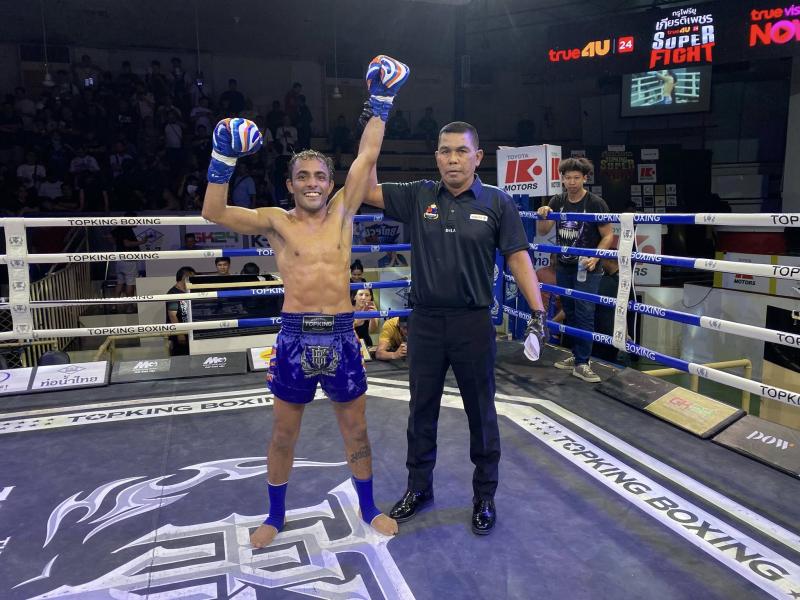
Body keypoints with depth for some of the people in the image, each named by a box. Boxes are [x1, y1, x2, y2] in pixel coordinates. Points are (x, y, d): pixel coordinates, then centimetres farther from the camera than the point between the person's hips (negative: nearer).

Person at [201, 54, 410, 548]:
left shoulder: (342, 212, 5)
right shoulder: (277, 222, 1)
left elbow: (367, 157, 1)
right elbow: (214, 213, -9)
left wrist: (381, 104, 1)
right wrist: (224, 160, -16)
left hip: (341, 334, 1)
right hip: (295, 336, 0)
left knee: (356, 430, 14)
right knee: (283, 434, 13)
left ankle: (369, 507, 35)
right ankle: (276, 515, 35)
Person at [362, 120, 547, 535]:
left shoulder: (498, 203, -3)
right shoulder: (418, 197, 3)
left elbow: (518, 258, -5)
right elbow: (367, 191, -2)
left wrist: (538, 311, -15)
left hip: (473, 323, -2)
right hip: (425, 322, 2)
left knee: (481, 413, 12)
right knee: (421, 410, 15)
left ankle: (484, 497, 31)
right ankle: (418, 488, 35)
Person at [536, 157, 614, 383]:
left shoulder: (595, 203, -10)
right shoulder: (557, 201, 4)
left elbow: (608, 235, -8)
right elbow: (543, 231, 3)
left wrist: (594, 257, -23)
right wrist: (543, 215, -18)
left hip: (586, 269, -5)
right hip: (563, 267, 5)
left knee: (584, 314, -7)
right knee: (570, 313, 12)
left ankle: (582, 363, -1)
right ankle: (578, 355, 24)